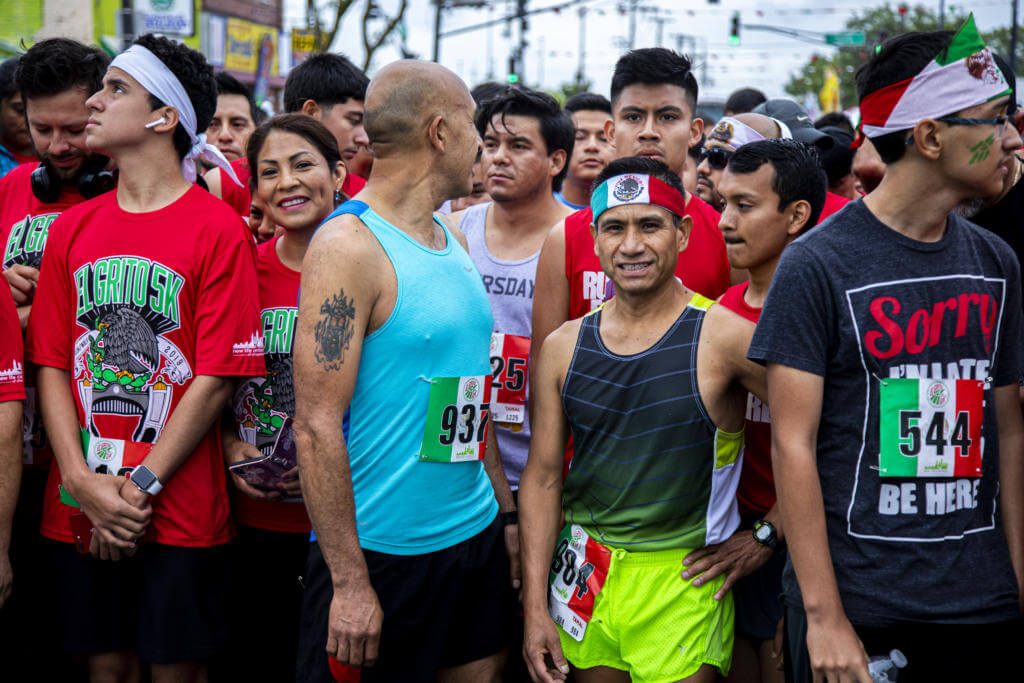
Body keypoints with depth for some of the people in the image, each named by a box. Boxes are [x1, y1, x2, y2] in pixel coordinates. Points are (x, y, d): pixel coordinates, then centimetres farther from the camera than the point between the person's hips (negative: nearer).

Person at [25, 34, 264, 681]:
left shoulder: (219, 230, -6)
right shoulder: (71, 229, 9)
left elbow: (216, 377, -10)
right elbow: (52, 364, 5)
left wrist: (141, 487, -12)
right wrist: (85, 484, -8)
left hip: (181, 514, -4)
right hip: (78, 515, 4)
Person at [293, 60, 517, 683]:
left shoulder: (454, 242, 11)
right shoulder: (348, 246, -15)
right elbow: (317, 426, -19)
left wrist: (506, 513, 17)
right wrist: (349, 581, -21)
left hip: (475, 536, 8)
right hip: (380, 553, -8)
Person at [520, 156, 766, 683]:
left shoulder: (724, 337, -13)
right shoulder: (562, 348, 2)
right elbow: (543, 478, 5)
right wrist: (535, 610, 2)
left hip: (682, 581, -4)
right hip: (584, 575, 4)